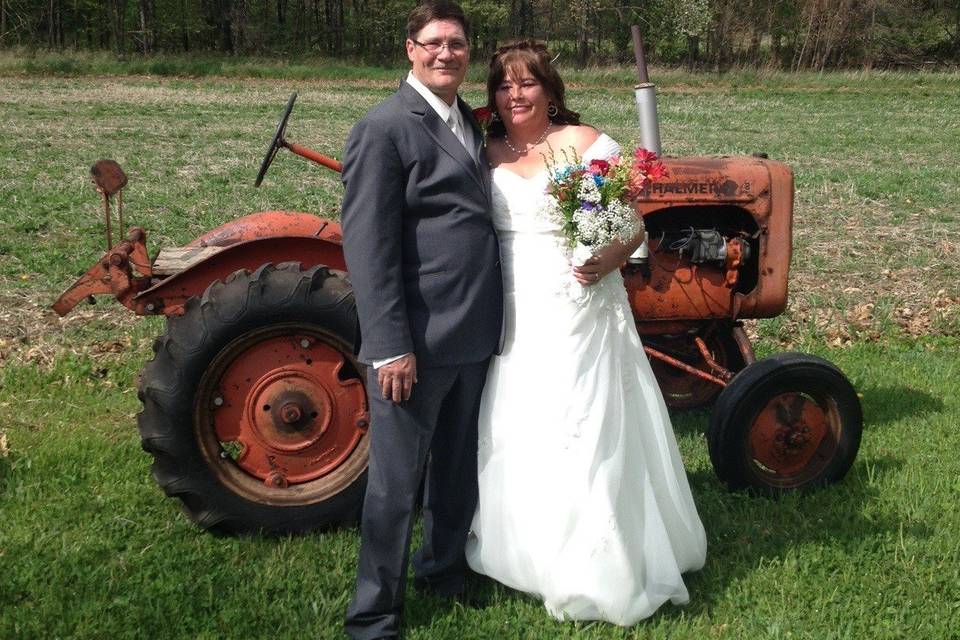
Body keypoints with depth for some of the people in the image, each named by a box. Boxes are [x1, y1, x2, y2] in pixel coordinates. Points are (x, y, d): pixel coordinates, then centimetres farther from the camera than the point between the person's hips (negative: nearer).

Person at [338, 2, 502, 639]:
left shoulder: (471, 124, 14)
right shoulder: (385, 128, -11)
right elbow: (368, 244, -16)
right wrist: (390, 346, -20)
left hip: (475, 333, 8)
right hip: (417, 338, -8)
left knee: (458, 465, 22)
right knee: (397, 480, 3)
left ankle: (445, 567, 42)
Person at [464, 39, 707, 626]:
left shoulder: (584, 142, -1)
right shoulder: (487, 155, 10)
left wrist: (608, 260, -21)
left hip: (581, 311, -4)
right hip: (515, 316, 4)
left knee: (585, 437, -3)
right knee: (516, 434, 9)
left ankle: (597, 574, 9)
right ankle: (528, 552, 26)